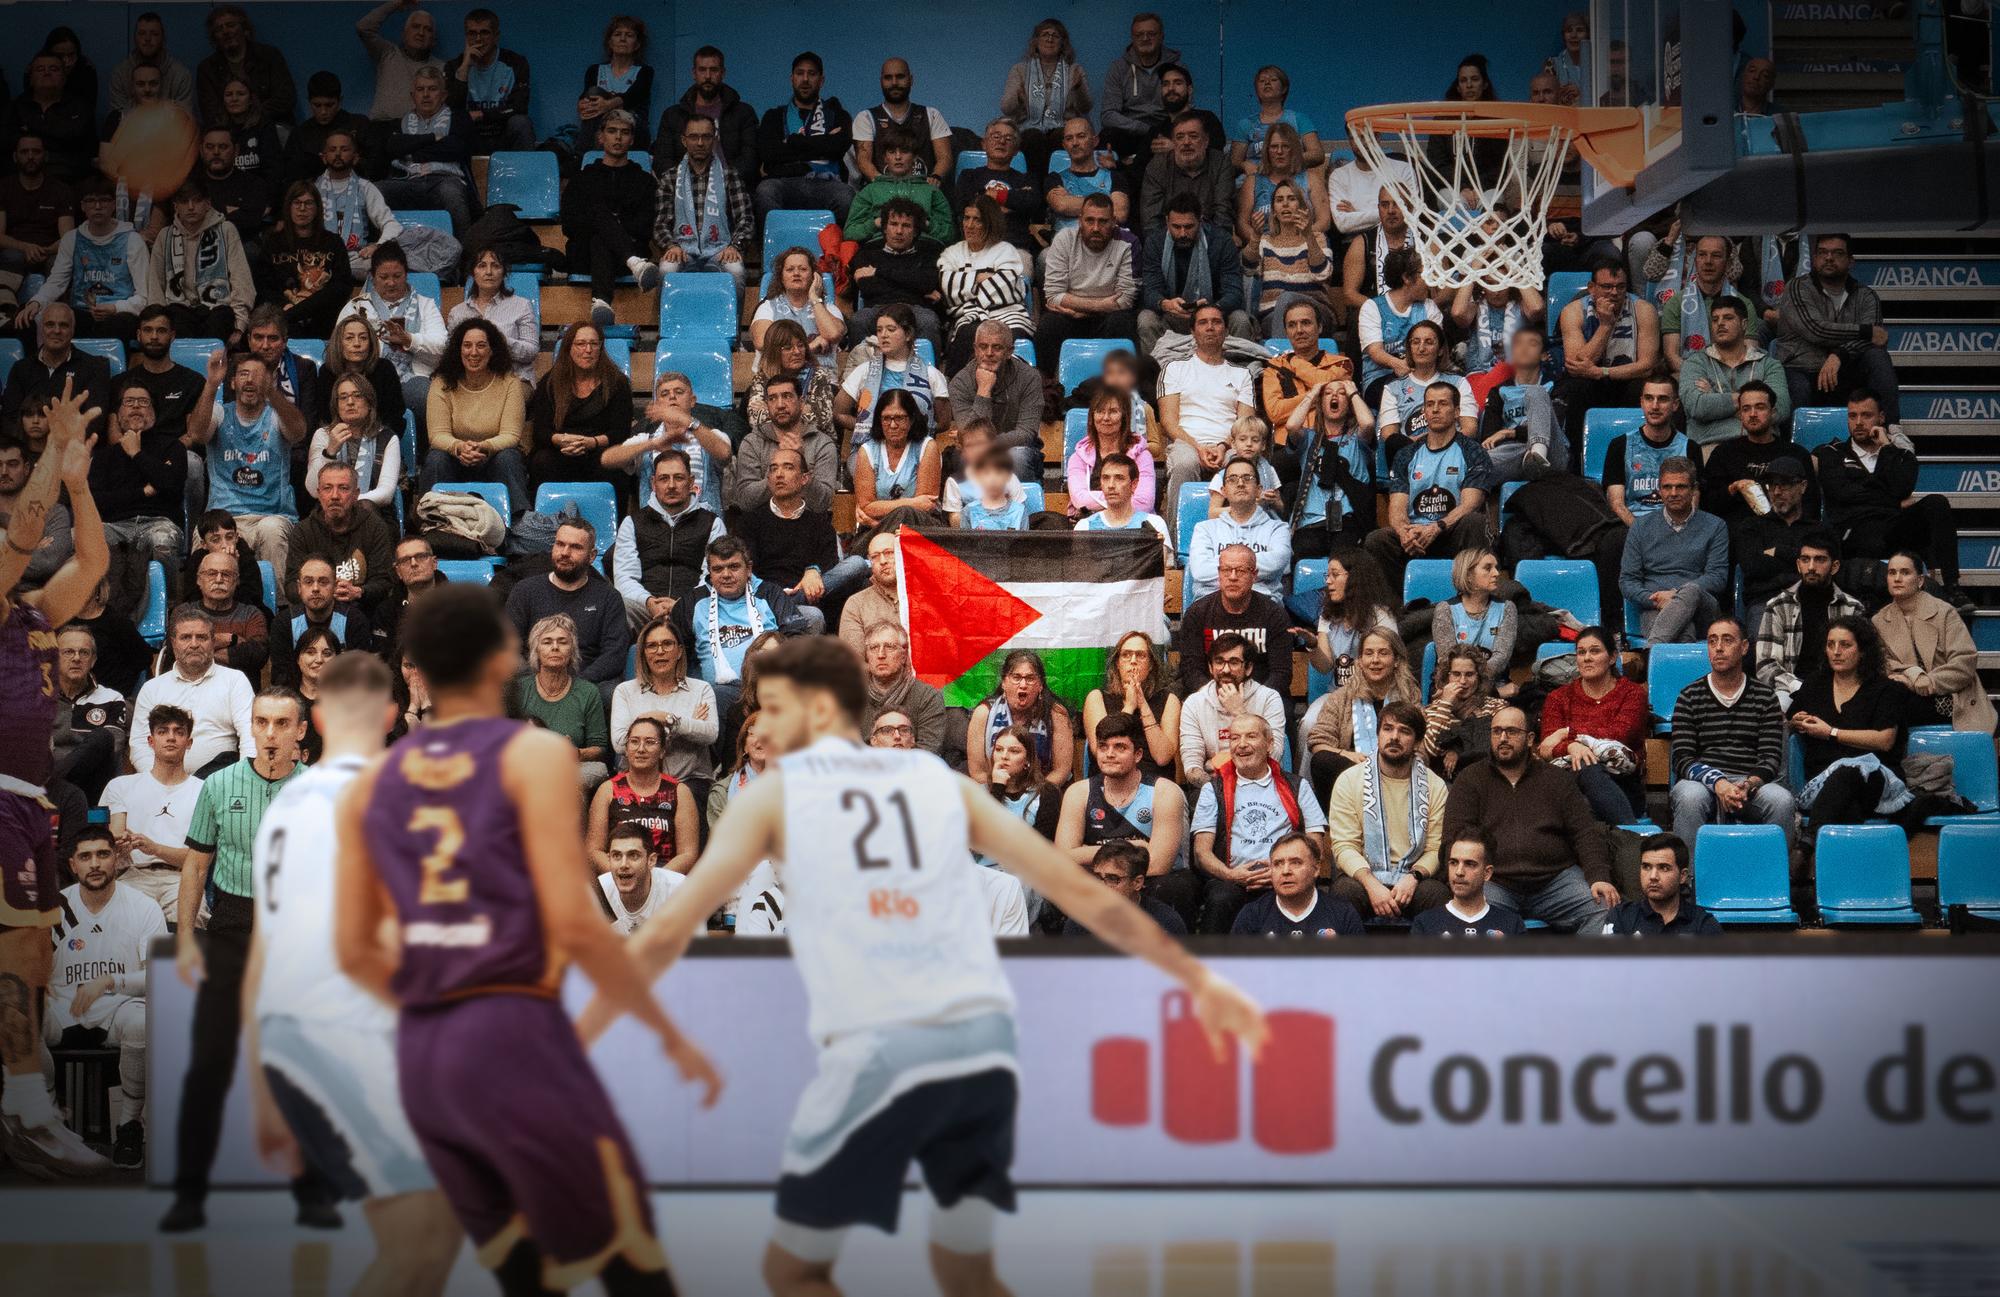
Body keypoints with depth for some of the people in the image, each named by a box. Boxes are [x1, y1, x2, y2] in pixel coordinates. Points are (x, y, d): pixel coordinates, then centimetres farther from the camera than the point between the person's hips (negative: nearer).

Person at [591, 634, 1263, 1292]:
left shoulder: (772, 794, 10)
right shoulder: (940, 781, 18)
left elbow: (667, 932, 6)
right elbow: (1081, 892, 17)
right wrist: (1199, 977, 24)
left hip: (875, 1051, -4)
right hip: (985, 1042, 4)